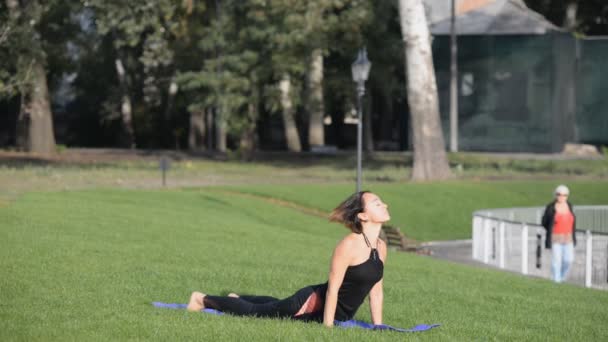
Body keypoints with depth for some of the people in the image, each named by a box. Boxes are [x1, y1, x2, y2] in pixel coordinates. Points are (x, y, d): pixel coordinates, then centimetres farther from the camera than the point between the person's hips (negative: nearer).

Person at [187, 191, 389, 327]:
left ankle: (238, 299, 57)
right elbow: (332, 290, -28)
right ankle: (204, 300, 29)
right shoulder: (349, 245, -28)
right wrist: (327, 328, -27)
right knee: (252, 311, 10)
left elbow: (376, 291, 7)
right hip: (311, 304, -8)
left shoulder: (381, 247, -3)